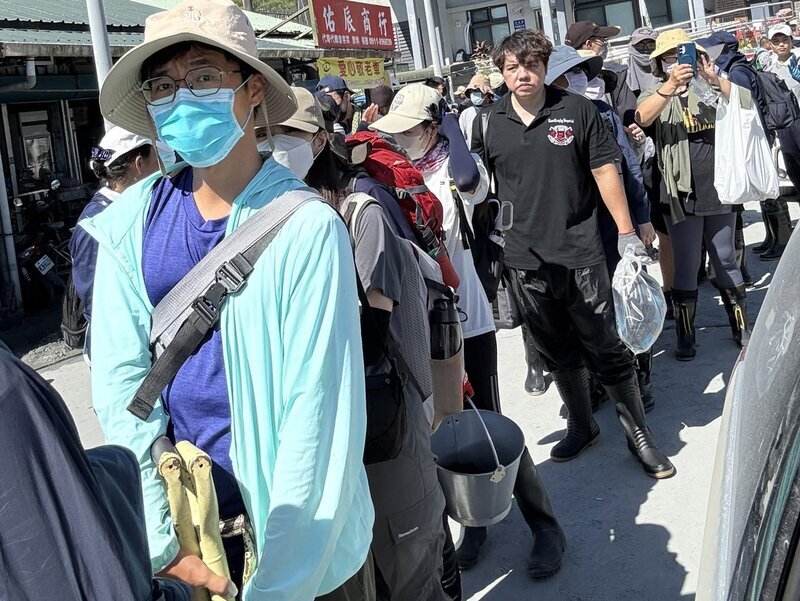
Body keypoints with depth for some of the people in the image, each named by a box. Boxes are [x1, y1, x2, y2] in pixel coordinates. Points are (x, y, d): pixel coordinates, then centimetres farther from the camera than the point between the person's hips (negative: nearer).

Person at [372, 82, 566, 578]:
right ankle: (476, 520, 33)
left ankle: (546, 527, 20)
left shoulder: (457, 170, -8)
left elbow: (467, 177, -32)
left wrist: (448, 118, -16)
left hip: (466, 320, -4)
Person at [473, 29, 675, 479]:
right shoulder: (489, 123, 3)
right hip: (525, 258, 3)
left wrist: (626, 231, -3)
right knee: (559, 353, 15)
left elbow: (606, 171, 0)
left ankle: (639, 433, 18)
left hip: (580, 252, -2)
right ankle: (582, 426, 33)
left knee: (607, 348, 2)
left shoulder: (578, 110, -2)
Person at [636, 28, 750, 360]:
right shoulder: (656, 93, 2)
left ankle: (741, 326, 25)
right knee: (686, 267, 2)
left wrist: (714, 79, -25)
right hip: (681, 194, -2)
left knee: (726, 261, 13)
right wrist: (670, 84, -37)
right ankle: (685, 335, 12)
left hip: (719, 190, 3)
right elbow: (643, 117, -21)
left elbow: (745, 102, -9)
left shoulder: (710, 88, 8)